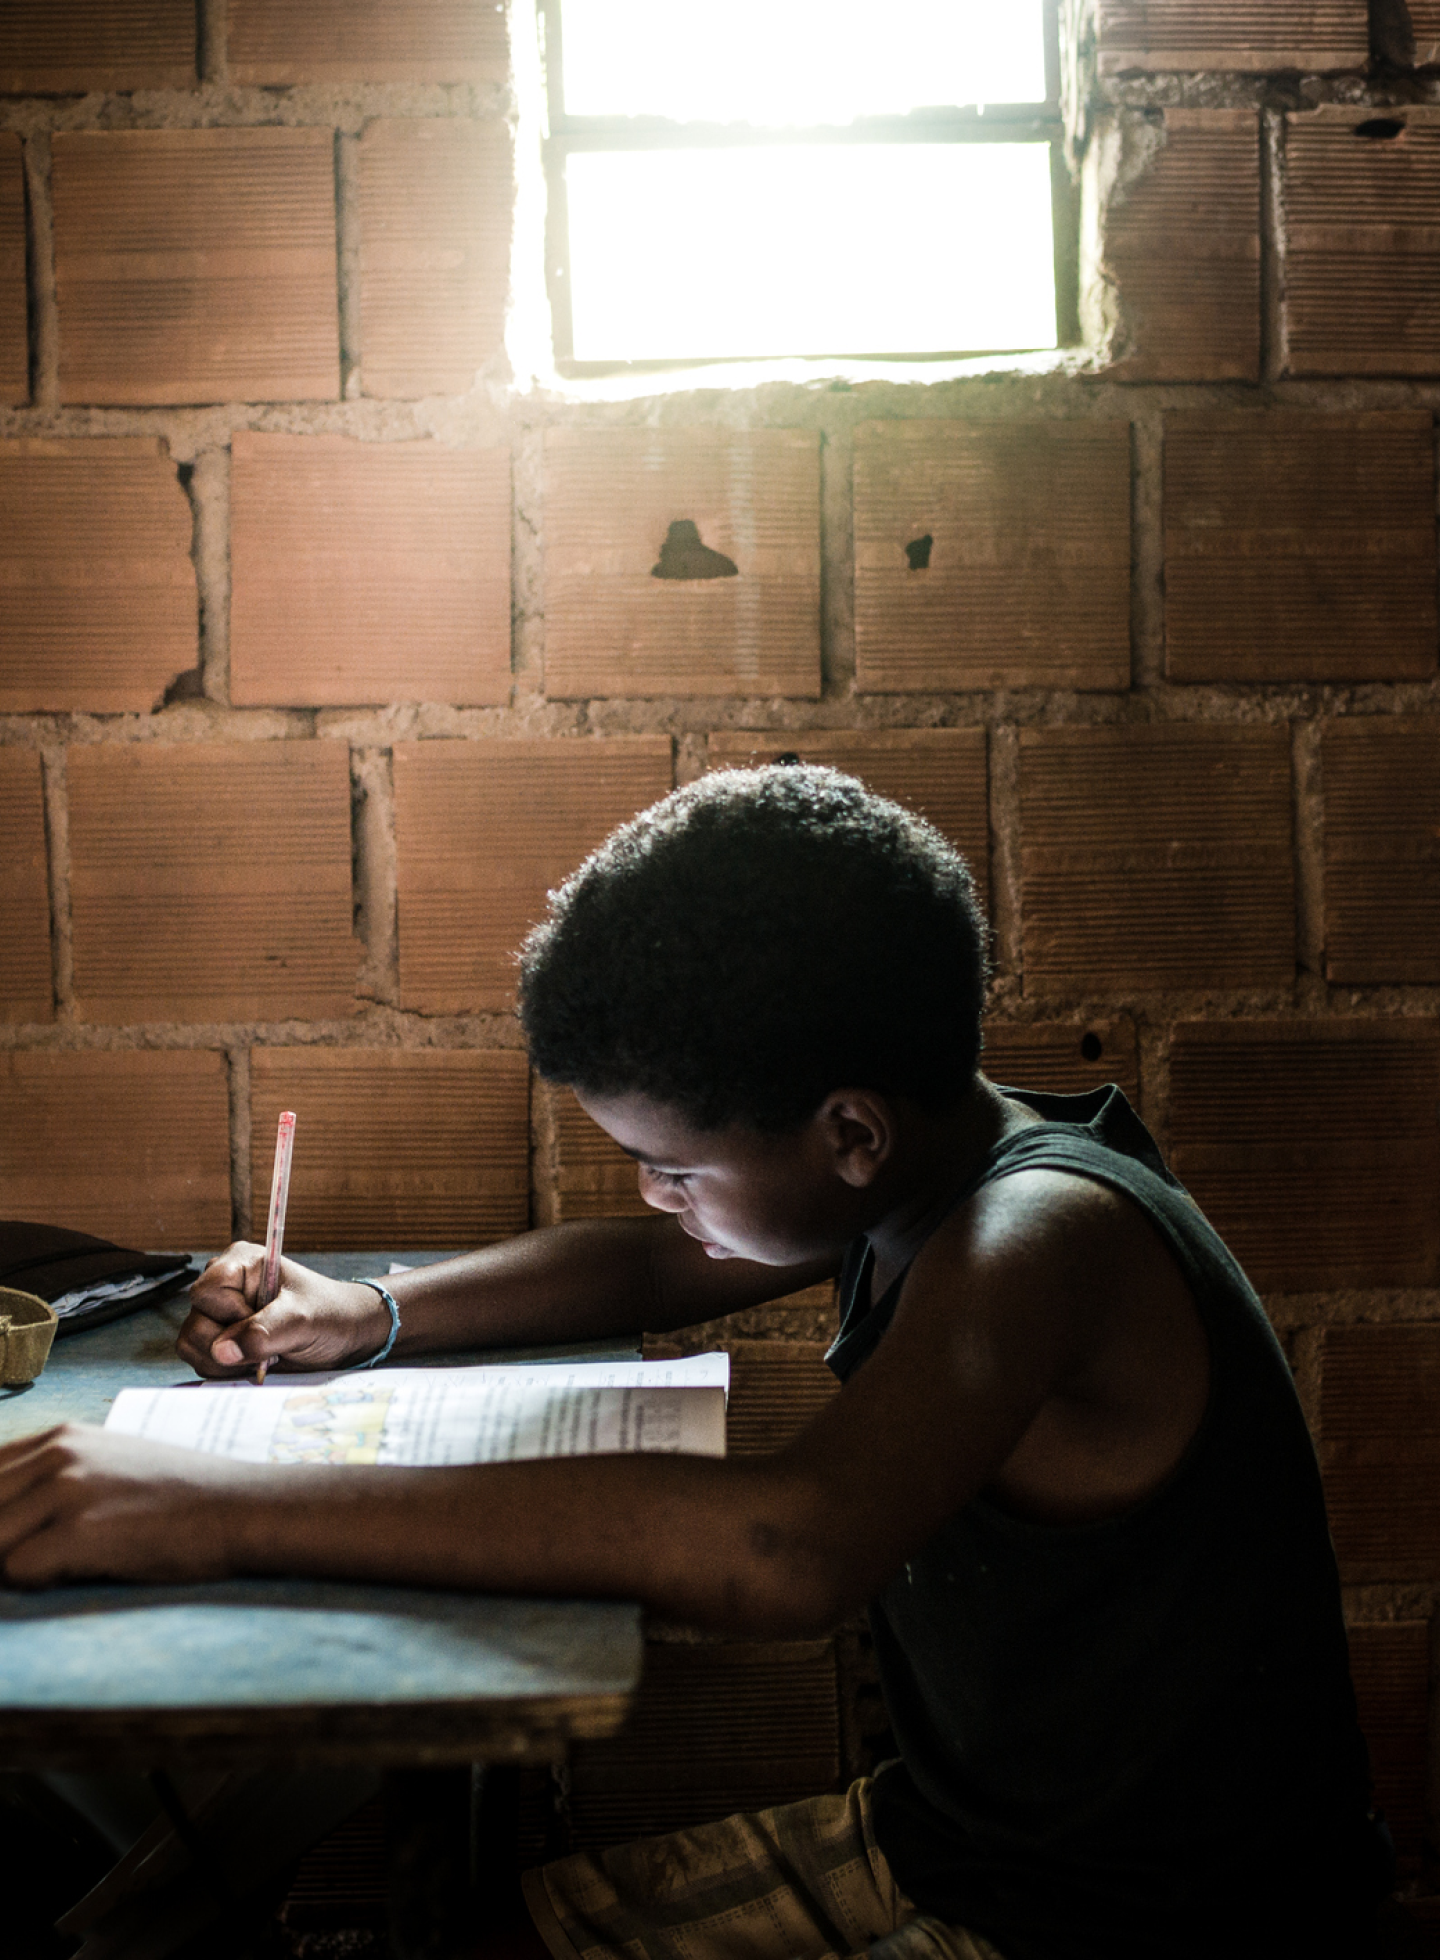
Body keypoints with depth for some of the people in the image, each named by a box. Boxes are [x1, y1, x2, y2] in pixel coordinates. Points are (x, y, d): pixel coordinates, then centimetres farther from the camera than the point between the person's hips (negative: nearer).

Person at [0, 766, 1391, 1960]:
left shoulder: (1041, 1237, -29)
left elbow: (786, 1550, -47)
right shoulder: (917, 1170, -2)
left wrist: (230, 1511, -44)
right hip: (942, 1839, 8)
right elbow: (654, 1268, 16)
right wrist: (369, 1314, -1)